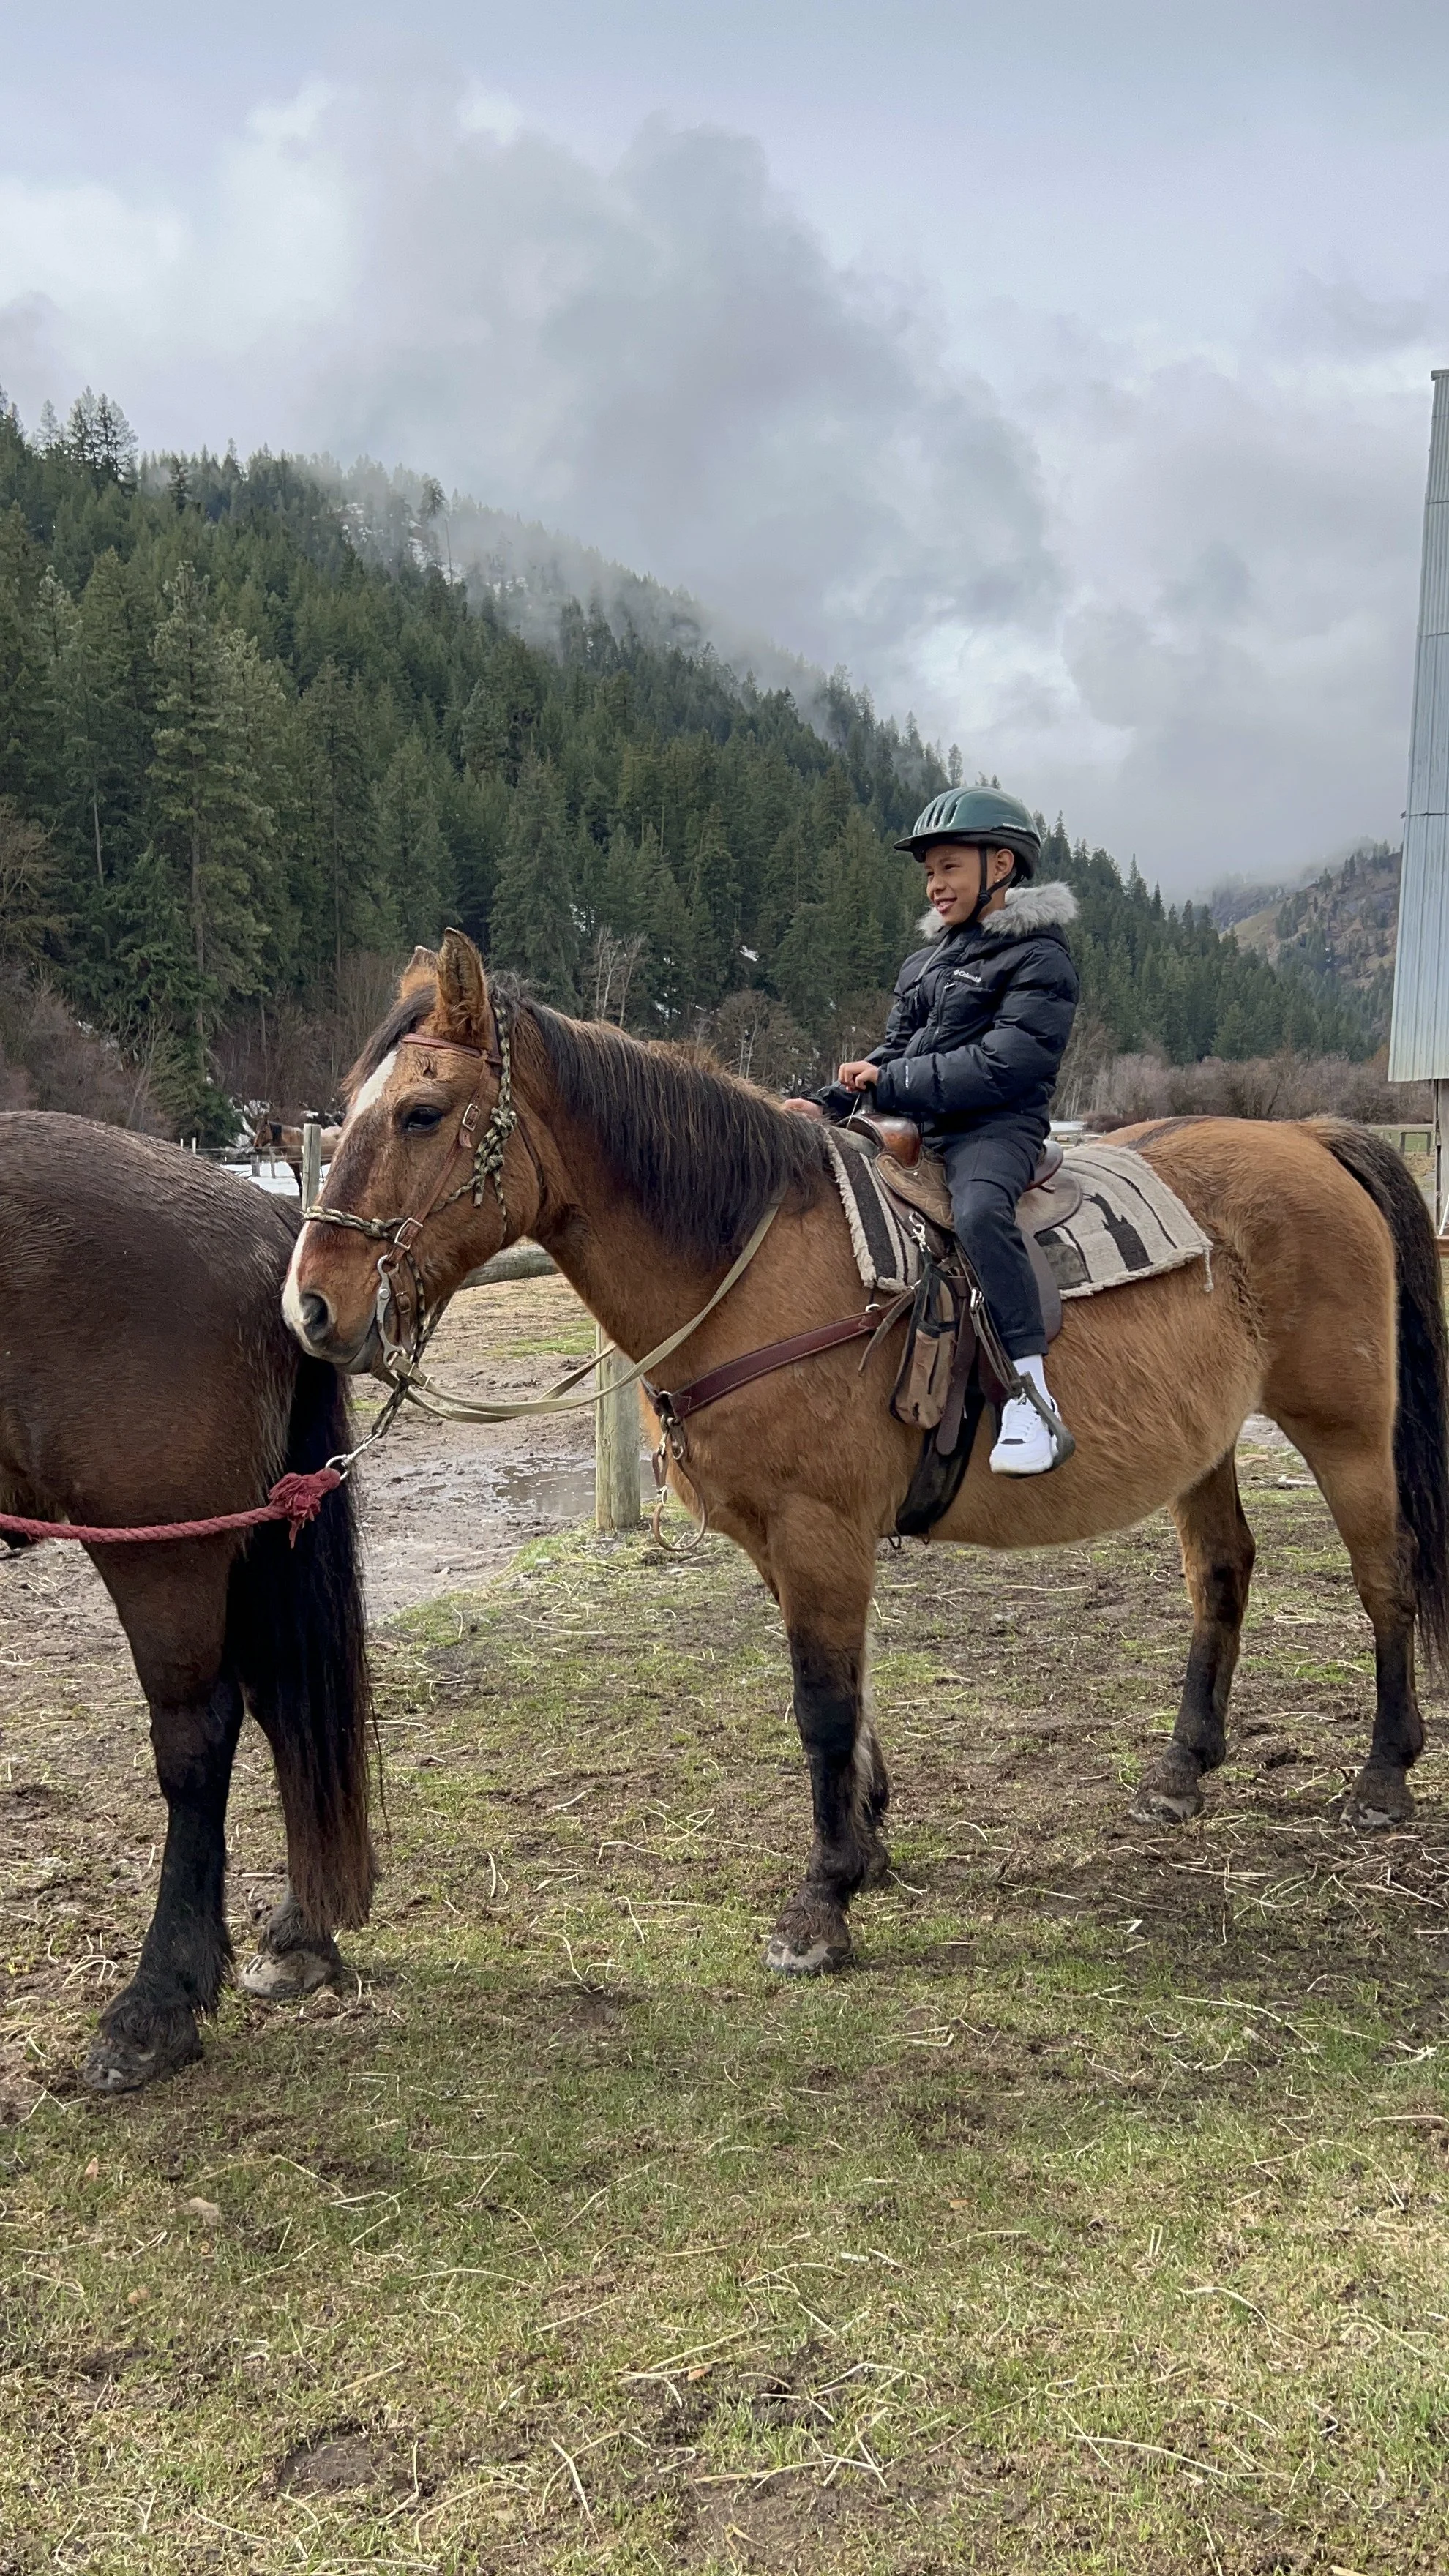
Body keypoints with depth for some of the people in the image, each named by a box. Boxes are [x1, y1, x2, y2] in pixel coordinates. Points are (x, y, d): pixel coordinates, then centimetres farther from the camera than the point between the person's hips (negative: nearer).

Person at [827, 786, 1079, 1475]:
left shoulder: (1037, 958, -5)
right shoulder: (925, 965, 21)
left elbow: (1000, 1067, -16)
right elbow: (893, 1054, 21)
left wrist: (889, 1083, -15)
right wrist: (830, 1105, 2)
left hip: (996, 1130, -9)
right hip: (918, 1132, 9)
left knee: (979, 1211, -39)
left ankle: (1034, 1401, -38)